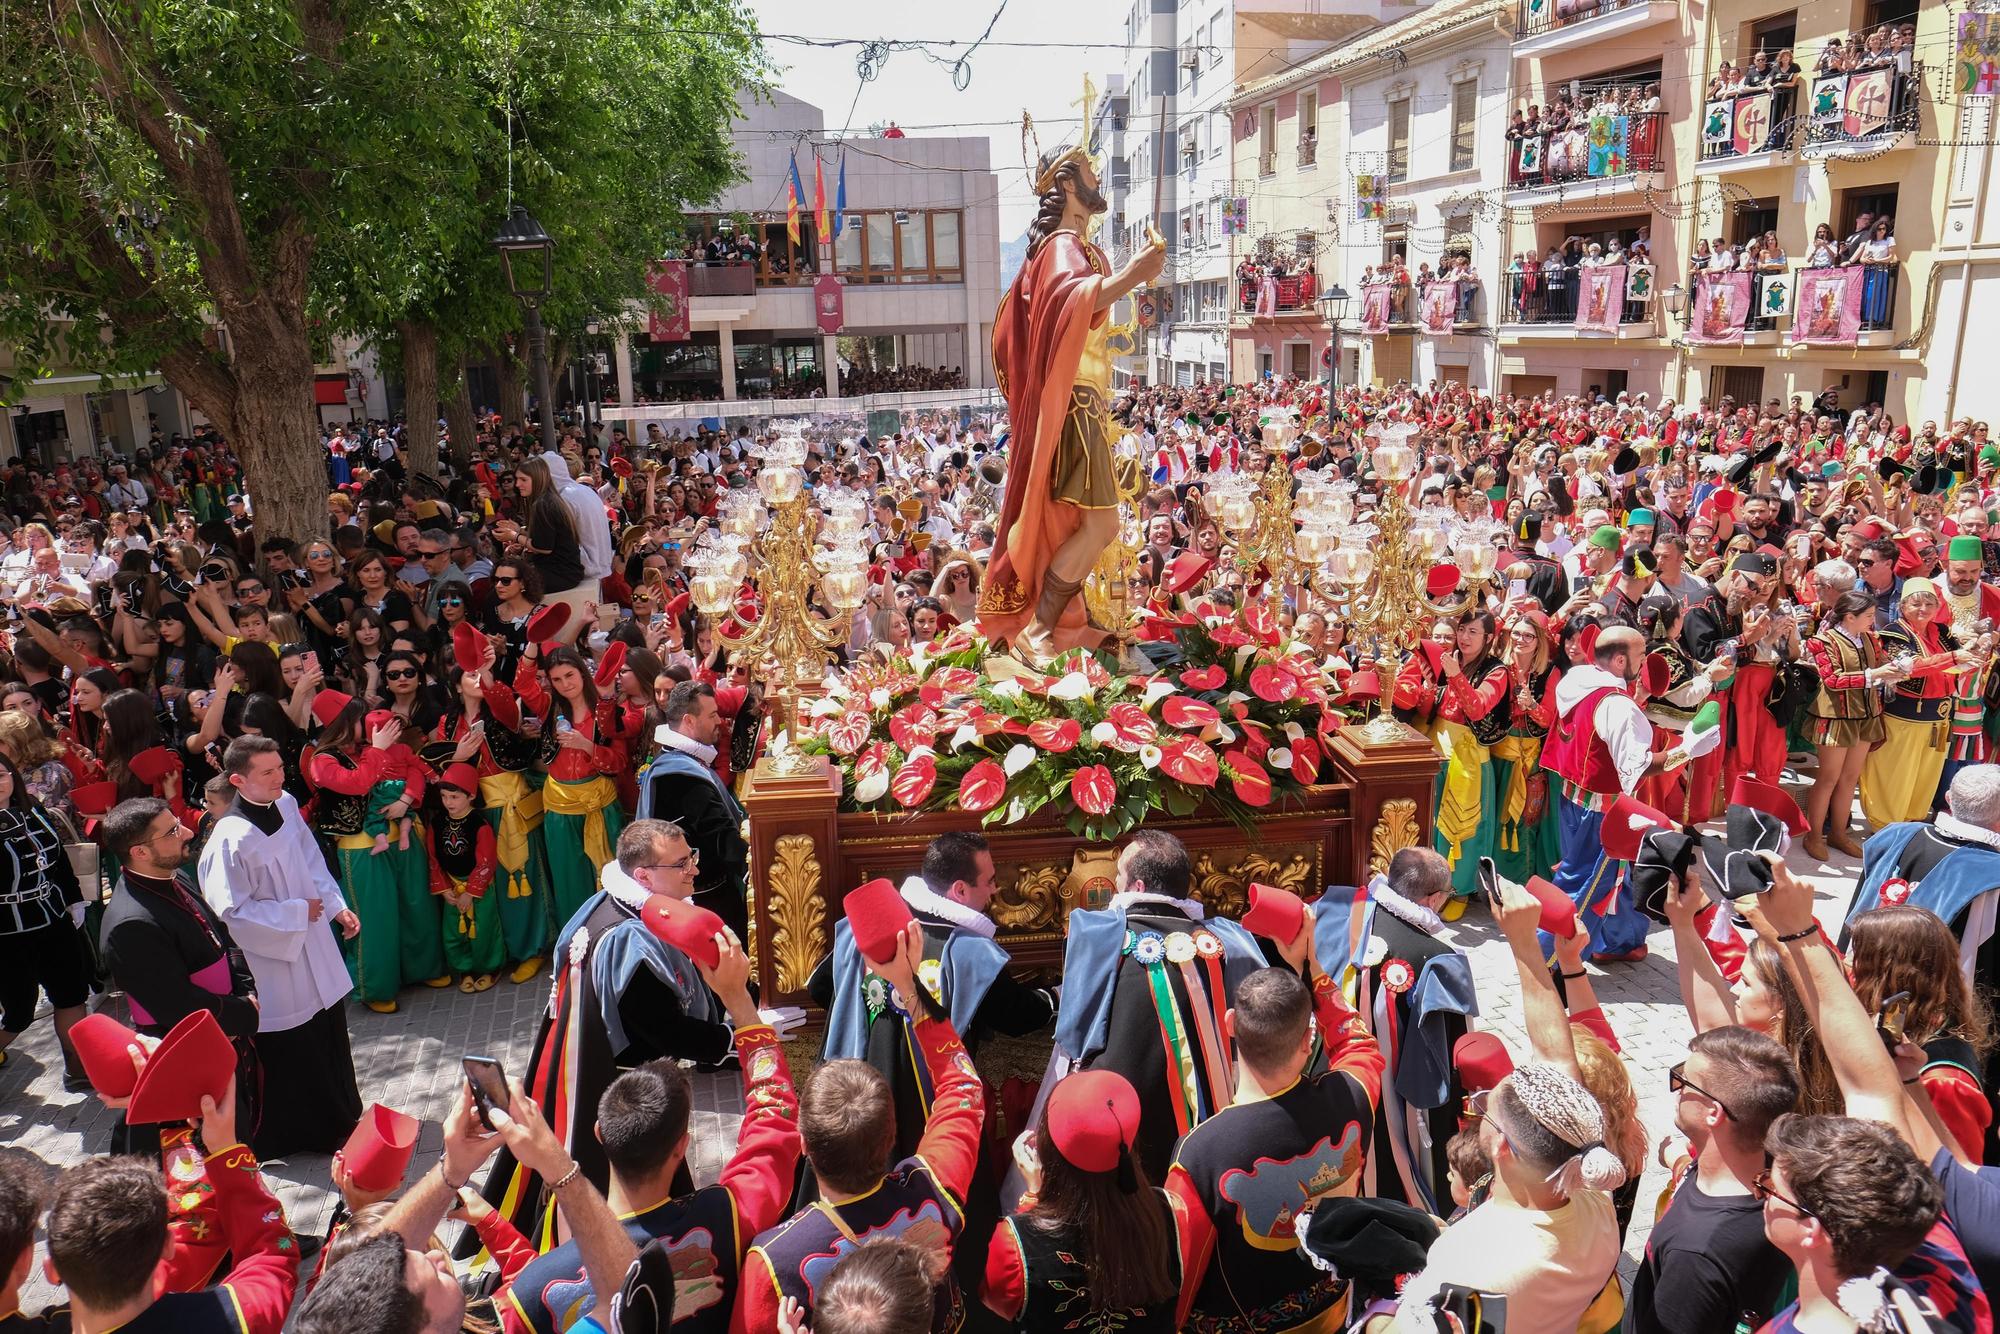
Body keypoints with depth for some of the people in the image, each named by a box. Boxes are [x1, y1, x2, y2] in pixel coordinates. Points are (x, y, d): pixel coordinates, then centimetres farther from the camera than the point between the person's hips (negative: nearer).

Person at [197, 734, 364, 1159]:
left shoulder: (286, 805, -5)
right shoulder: (230, 839, -27)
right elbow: (231, 910, -23)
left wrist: (337, 906, 3)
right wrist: (296, 913, -17)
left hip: (313, 946, 8)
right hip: (274, 958, -8)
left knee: (329, 1034, 22)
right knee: (288, 1051, 9)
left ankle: (337, 1121, 42)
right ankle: (288, 1135, 30)